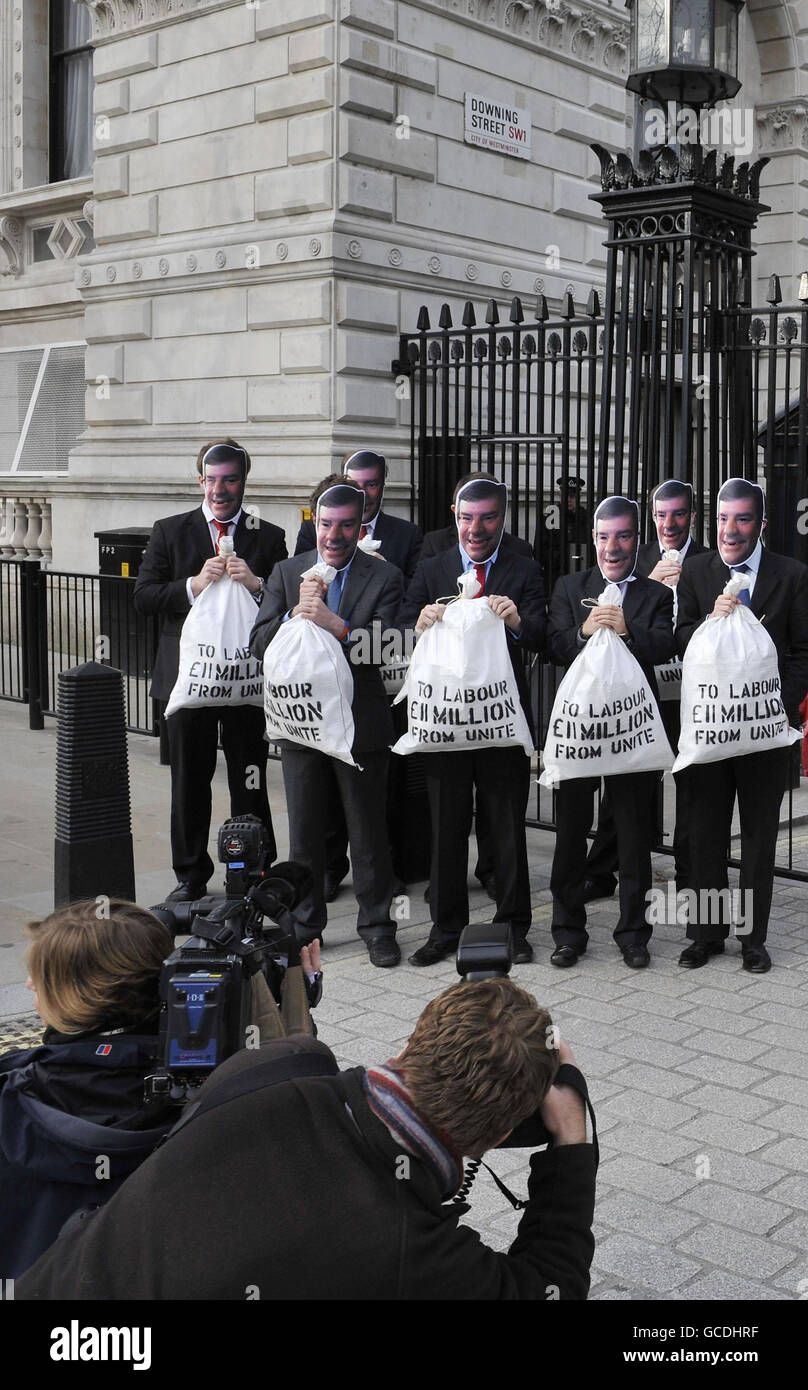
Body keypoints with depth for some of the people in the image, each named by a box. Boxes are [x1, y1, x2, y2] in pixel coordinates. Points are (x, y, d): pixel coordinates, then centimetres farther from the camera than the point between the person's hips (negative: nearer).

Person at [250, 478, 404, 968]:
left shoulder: (384, 578, -2)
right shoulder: (287, 573, 6)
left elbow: (386, 651, -15)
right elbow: (260, 644, -2)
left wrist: (336, 625, -27)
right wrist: (297, 612, -17)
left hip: (361, 723, -2)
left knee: (369, 831, 7)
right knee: (305, 832, 12)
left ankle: (377, 926, 20)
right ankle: (307, 923, 25)